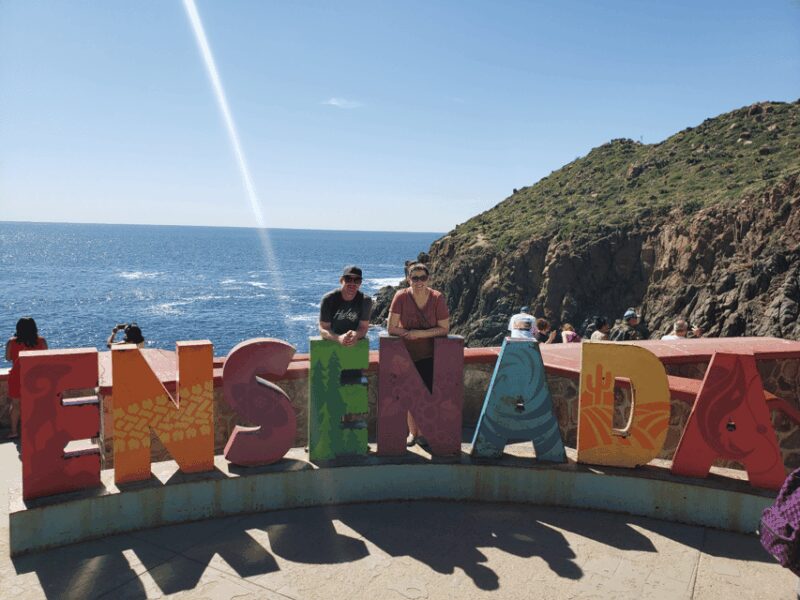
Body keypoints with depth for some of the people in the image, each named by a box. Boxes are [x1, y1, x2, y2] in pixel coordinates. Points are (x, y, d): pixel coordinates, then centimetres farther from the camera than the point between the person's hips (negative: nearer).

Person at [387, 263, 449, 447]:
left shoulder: (437, 298, -14)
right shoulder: (401, 297, -16)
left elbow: (444, 329, -13)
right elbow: (391, 328, -15)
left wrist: (420, 333, -22)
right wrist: (410, 334, -17)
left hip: (429, 354, 0)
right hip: (406, 354, 0)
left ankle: (422, 432, 20)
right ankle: (412, 432, 24)